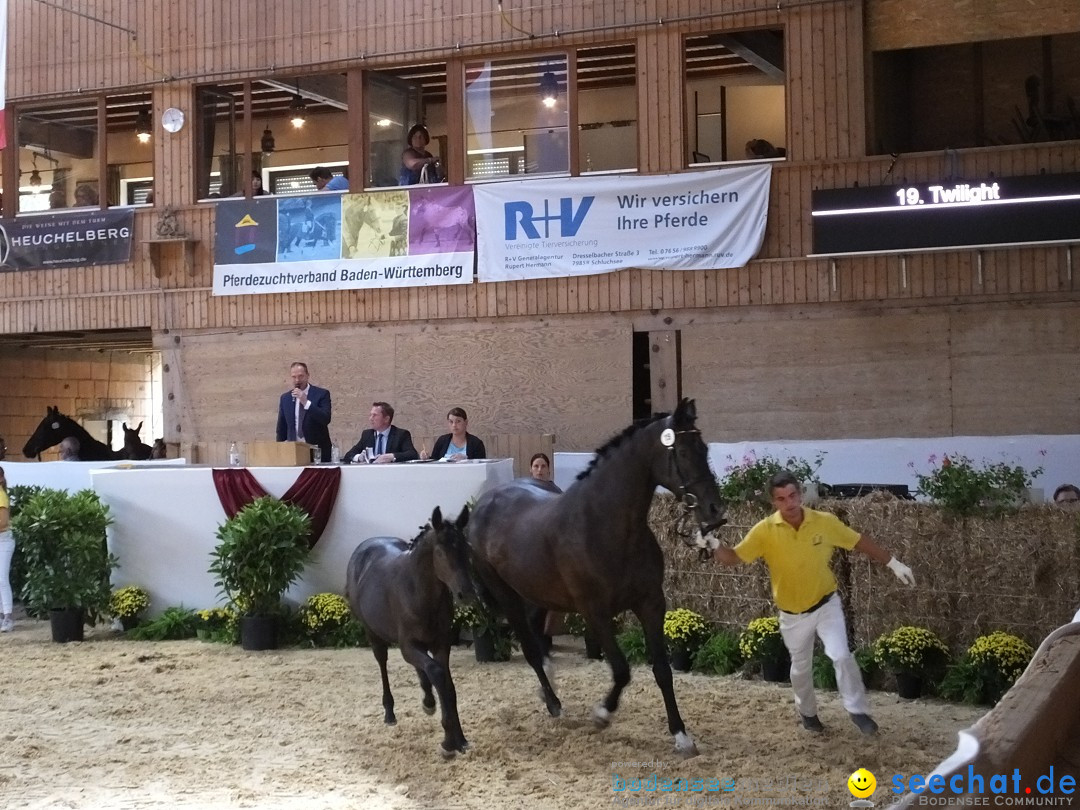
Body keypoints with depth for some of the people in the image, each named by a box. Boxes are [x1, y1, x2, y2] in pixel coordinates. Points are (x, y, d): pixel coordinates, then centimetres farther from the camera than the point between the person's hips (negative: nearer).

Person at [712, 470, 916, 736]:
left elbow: (860, 542, -2)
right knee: (800, 668, 16)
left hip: (826, 604, -1)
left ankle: (858, 710, 4)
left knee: (841, 656, -15)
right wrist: (713, 547, -37)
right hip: (792, 614, 1)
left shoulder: (825, 522, -16)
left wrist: (893, 563, -2)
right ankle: (807, 712, 42)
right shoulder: (765, 530, -19)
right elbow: (734, 557, -16)